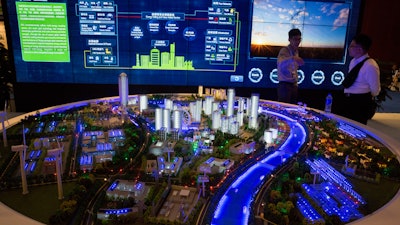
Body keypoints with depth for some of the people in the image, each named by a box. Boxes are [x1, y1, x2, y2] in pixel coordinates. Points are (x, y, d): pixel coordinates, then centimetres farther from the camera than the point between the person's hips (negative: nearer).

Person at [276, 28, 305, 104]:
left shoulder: (296, 51, 13)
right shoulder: (284, 51, -12)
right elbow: (280, 63, -34)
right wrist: (293, 58, -49)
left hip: (294, 85, 8)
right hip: (284, 85, -7)